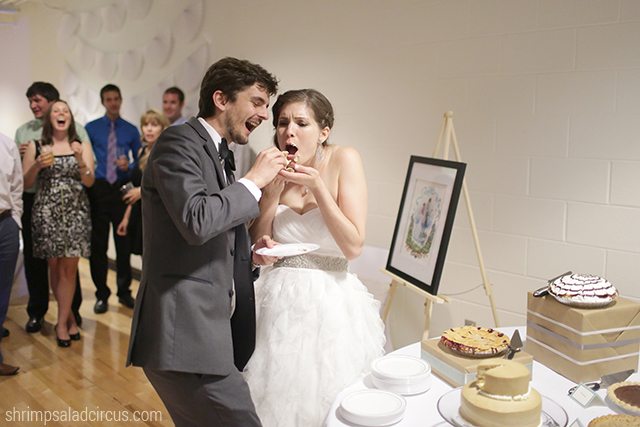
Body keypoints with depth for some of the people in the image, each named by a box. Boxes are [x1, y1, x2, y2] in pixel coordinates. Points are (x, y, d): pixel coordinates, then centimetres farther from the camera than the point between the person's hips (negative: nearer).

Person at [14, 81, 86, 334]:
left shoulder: (75, 130, -1)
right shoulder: (23, 132, 10)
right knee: (34, 257, 10)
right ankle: (37, 311, 25)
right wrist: (19, 155, -9)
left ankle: (72, 310, 24)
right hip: (33, 200, 3)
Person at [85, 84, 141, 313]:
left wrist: (128, 166, -11)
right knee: (98, 244, 4)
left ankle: (124, 291, 19)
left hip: (122, 189, 1)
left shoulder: (131, 130, 6)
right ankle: (101, 294, 16)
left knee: (124, 242, 6)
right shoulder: (91, 128, 4)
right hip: (98, 189, 0)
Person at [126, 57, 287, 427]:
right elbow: (196, 222, -24)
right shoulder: (179, 142, -9)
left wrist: (249, 255, 7)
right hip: (184, 336, -9)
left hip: (208, 331, 10)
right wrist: (254, 180, -12)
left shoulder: (218, 155, 19)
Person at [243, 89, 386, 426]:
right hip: (279, 299, 3)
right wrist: (272, 192, -10)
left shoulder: (344, 161, -9)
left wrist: (316, 186, -20)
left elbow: (353, 247, -14)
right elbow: (255, 249, 3)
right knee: (274, 399, 10)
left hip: (329, 300, -3)